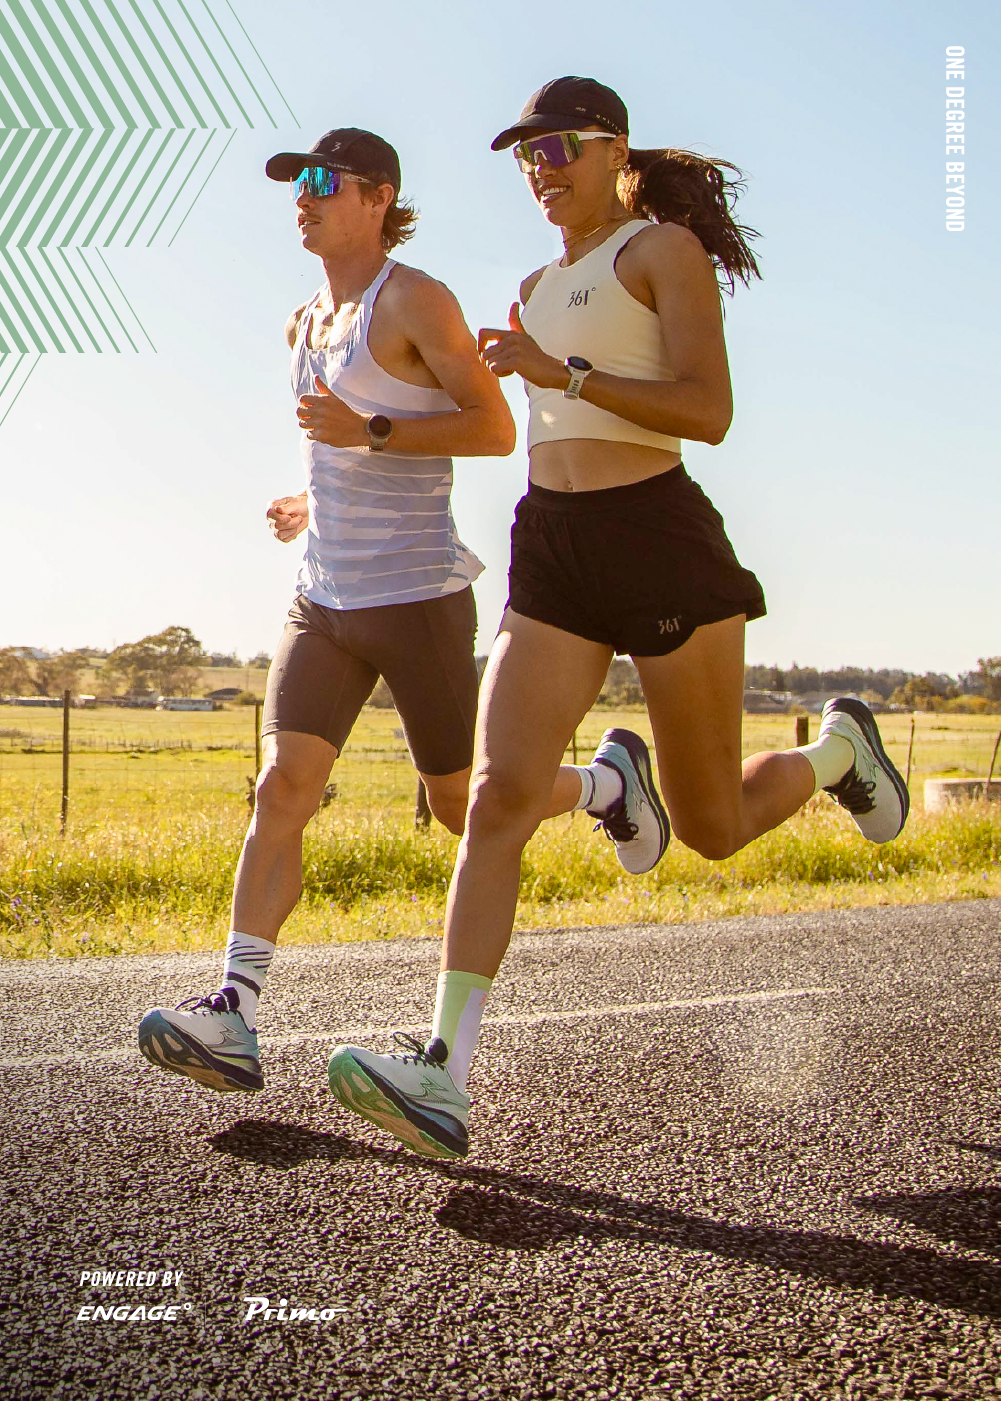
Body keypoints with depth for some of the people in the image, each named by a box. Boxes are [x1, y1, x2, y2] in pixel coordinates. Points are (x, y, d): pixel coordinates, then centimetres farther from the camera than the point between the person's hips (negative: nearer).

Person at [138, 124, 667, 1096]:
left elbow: (496, 430, -14)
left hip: (416, 595, -6)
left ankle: (611, 780, 33)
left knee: (464, 807, 5)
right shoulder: (304, 324, 16)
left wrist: (369, 433, -22)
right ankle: (232, 1016, -16)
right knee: (281, 787, -11)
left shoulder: (416, 299, -8)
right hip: (324, 597, 6)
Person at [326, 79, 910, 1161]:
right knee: (498, 798, -15)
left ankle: (838, 748, 38)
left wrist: (562, 372, -19)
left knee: (714, 828, 5)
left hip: (661, 540, -5)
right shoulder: (537, 289, 21)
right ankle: (442, 1075, -21)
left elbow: (708, 411, -14)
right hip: (549, 553, 6)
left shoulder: (667, 249, -1)